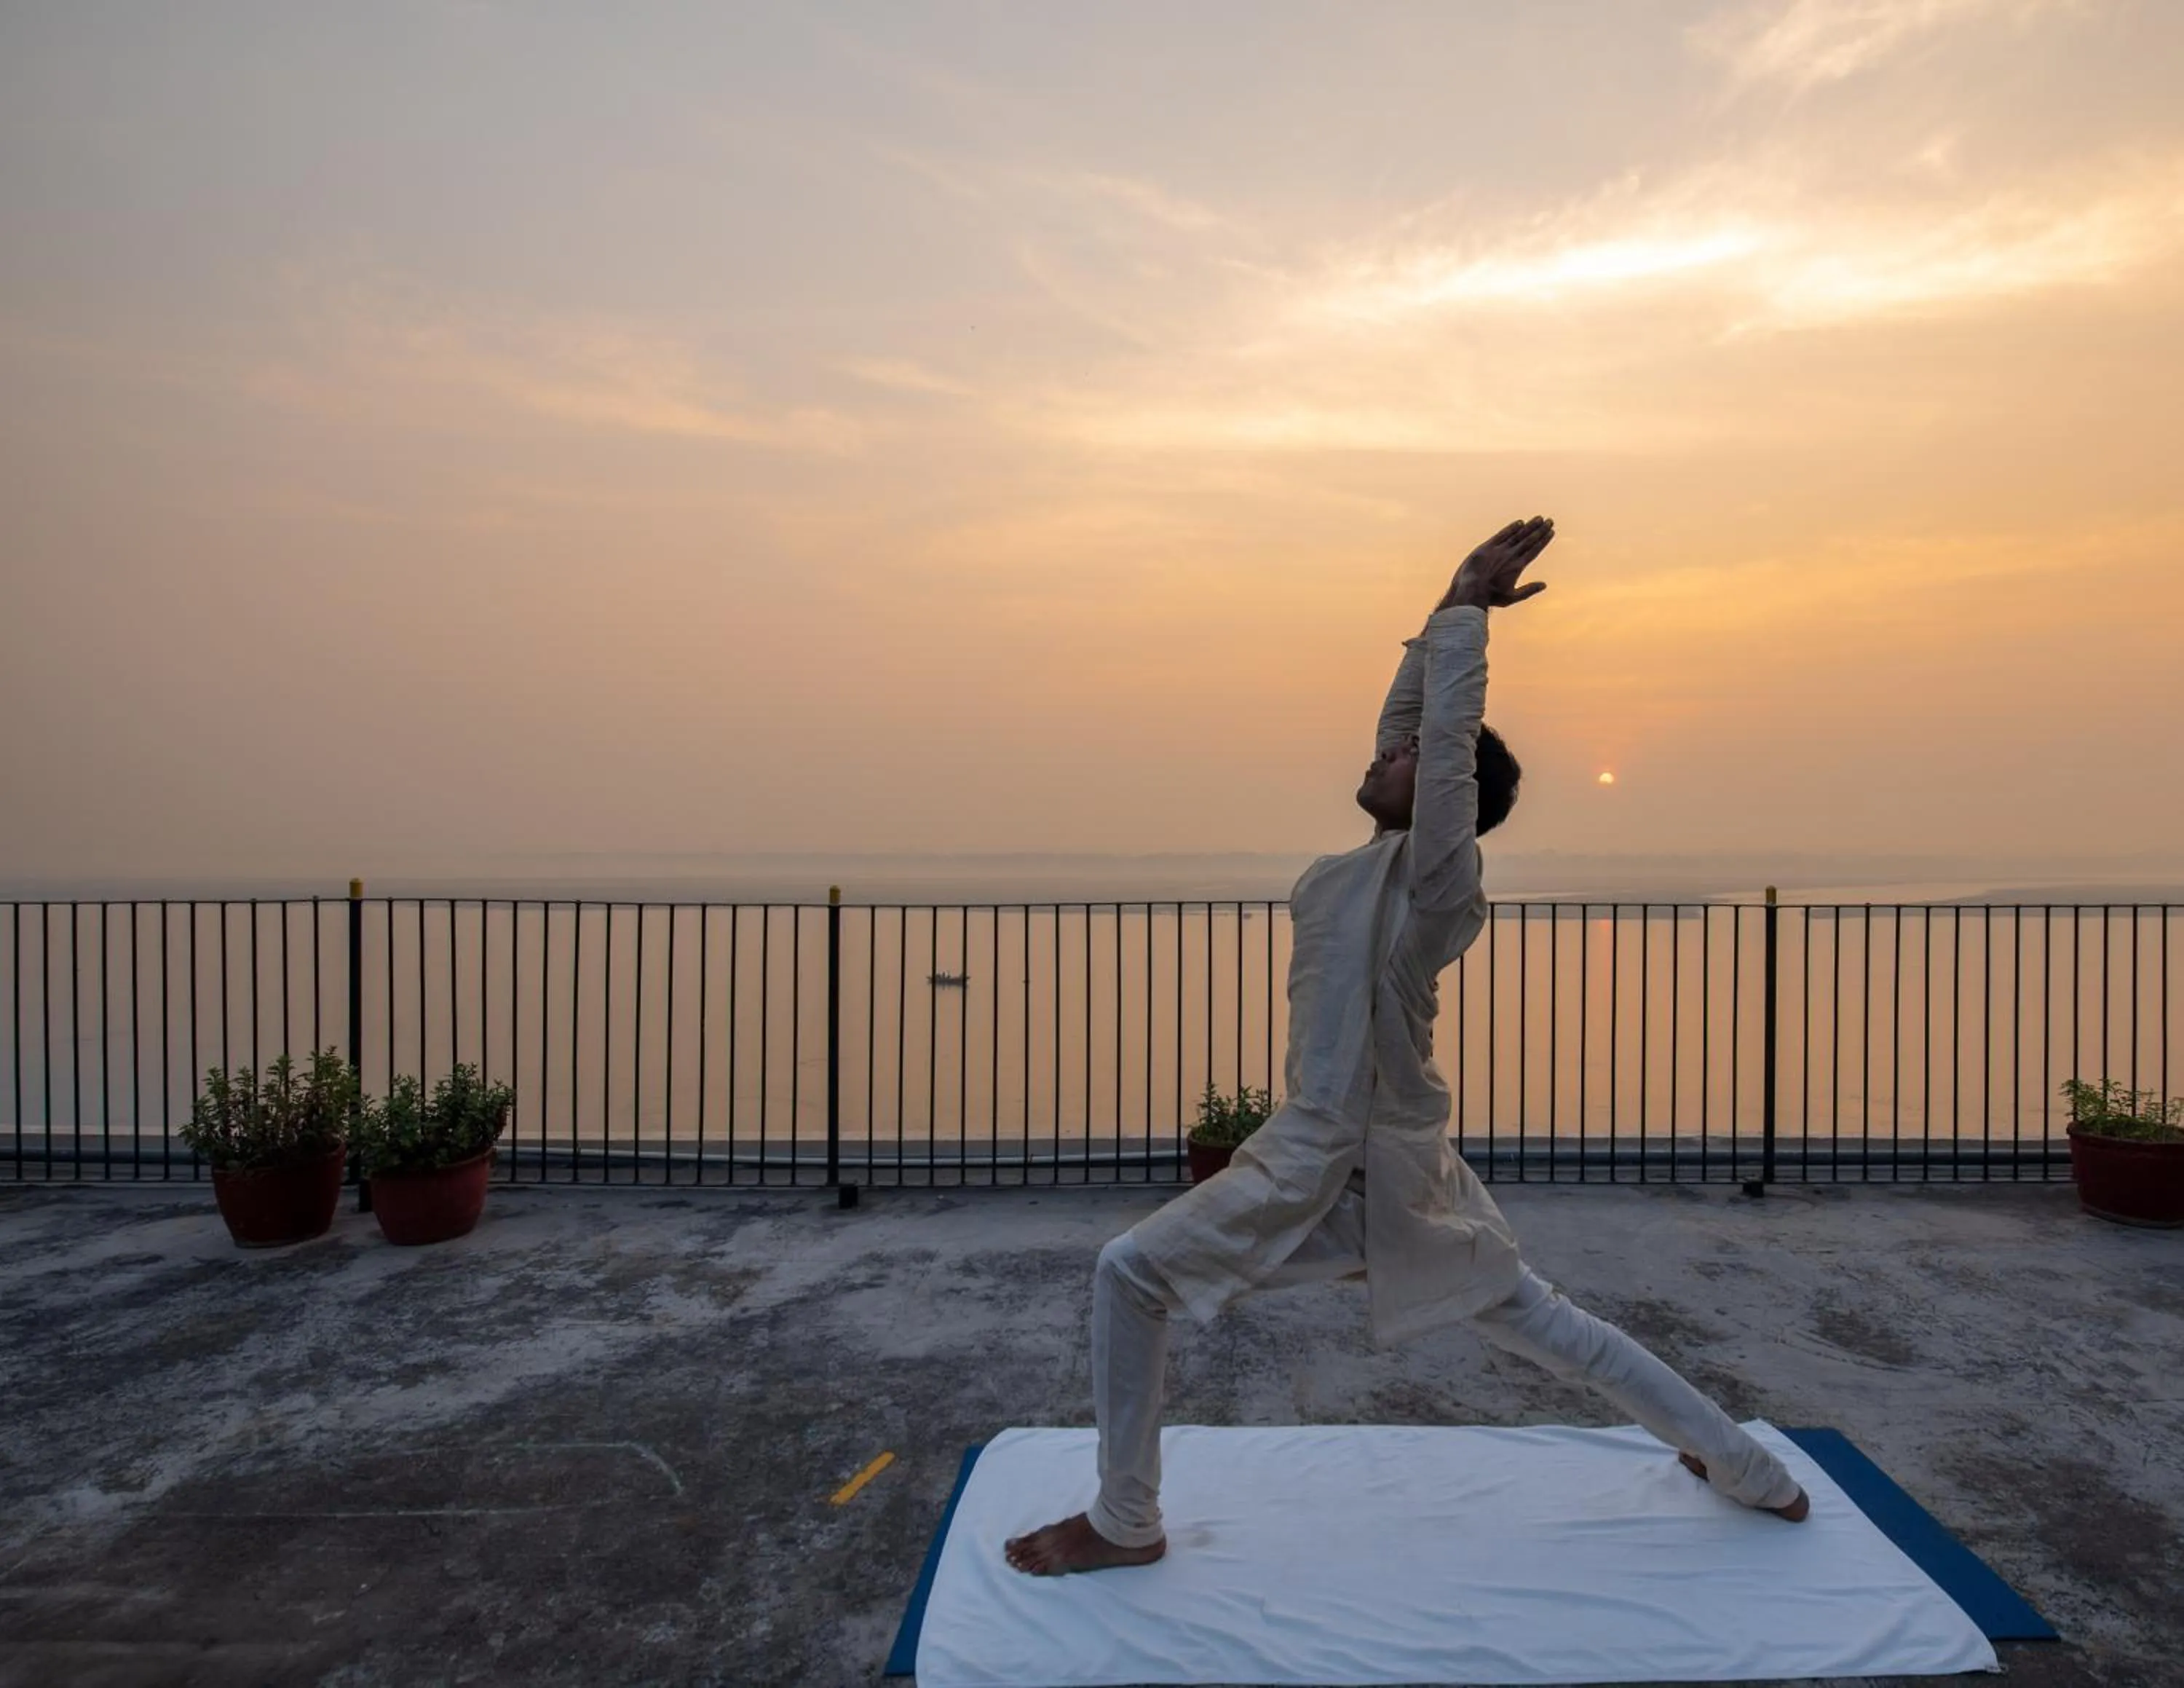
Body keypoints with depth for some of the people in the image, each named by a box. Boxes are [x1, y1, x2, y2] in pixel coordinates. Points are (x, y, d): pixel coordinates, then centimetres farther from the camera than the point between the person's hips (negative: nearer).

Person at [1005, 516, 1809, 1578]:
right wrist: (1450, 612, 9)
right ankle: (1753, 1473, 36)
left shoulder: (1435, 879, -16)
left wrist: (1467, 607, -8)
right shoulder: (1388, 863, 7)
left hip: (1348, 1177, -10)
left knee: (1130, 1274, -5)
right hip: (1369, 1161, 10)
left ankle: (1124, 1524, 9)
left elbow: (1448, 740, -19)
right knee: (1552, 1325, 21)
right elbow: (1408, 719, 14)